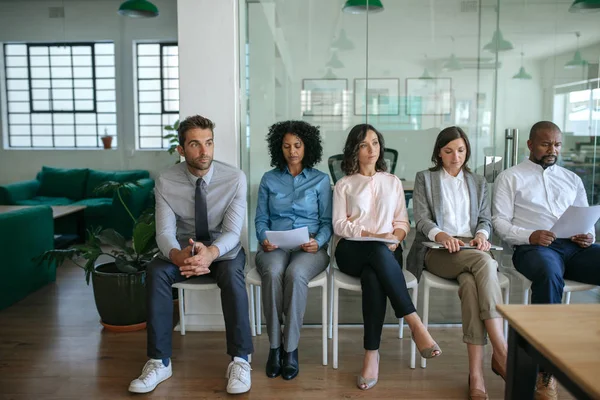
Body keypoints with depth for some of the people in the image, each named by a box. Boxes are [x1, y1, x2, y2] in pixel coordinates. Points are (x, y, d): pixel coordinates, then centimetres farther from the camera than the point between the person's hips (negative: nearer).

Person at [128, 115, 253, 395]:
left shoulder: (235, 178, -17)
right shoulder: (166, 181, -12)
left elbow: (232, 231, -22)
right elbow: (164, 232, -18)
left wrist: (211, 252, -46)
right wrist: (177, 255, -43)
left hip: (224, 249, -2)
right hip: (183, 248, 2)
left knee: (231, 274, -36)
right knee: (155, 271, -29)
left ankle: (240, 359, -23)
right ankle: (159, 362, -18)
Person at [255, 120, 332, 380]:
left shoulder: (321, 180, 10)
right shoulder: (269, 179, 13)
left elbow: (327, 221, 5)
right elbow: (261, 219, 11)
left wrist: (318, 242, -14)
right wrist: (264, 238, -10)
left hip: (309, 248, -1)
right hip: (275, 247, 1)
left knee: (295, 274, -36)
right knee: (272, 272, -35)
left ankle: (290, 349, -22)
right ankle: (274, 346, -20)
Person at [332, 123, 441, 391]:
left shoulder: (393, 182, 22)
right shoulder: (344, 185, 15)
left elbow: (402, 222, 15)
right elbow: (339, 225, 2)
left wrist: (395, 238, -9)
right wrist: (372, 235, -14)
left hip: (386, 252, 2)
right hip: (352, 250, -1)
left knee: (373, 277, -37)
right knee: (378, 251, -39)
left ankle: (372, 354, -33)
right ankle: (415, 324, -38)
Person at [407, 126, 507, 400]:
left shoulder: (478, 183, 25)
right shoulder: (424, 178, 15)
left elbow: (486, 219, 16)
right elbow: (421, 219, 1)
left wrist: (482, 234, -9)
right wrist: (440, 234, -21)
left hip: (470, 250, 3)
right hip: (437, 251, -3)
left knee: (470, 283, -36)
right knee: (484, 262, -36)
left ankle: (476, 371, -40)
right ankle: (503, 353, -39)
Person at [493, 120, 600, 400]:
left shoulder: (572, 179, 26)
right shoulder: (511, 177, 12)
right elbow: (500, 222, 2)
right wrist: (530, 236, -16)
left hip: (575, 246, 5)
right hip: (533, 247, -5)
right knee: (550, 275, -39)